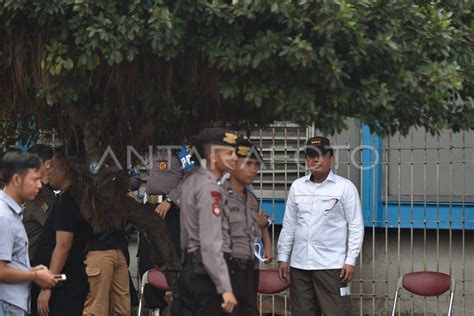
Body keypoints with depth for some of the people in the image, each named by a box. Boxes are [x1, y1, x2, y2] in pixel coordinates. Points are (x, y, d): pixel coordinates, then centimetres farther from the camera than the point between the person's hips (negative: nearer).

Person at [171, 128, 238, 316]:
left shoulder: (191, 182, 14)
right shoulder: (211, 189, -15)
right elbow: (211, 244, -21)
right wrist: (225, 288, -23)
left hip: (189, 267, 9)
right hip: (206, 271, -9)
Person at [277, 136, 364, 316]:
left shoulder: (345, 187, -1)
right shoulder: (297, 186, 11)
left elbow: (356, 226, -2)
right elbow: (289, 225, 15)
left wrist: (350, 260, -9)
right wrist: (283, 257, 11)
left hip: (332, 265, -4)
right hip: (299, 265, 4)